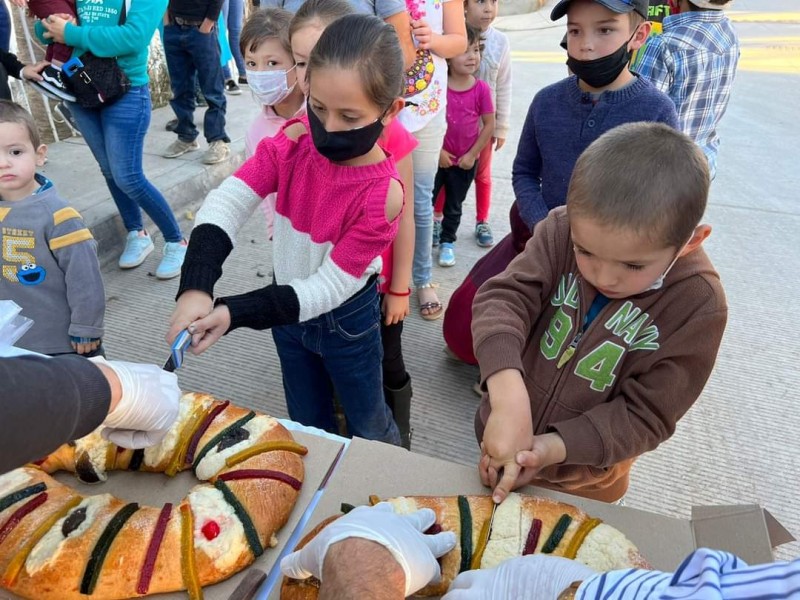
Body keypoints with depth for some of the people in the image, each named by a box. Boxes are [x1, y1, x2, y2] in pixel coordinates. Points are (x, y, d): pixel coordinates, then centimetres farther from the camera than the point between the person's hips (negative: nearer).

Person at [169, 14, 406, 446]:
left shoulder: (382, 193, -27)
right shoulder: (294, 141, -16)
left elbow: (330, 287, -27)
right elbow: (227, 201, -27)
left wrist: (236, 313, -35)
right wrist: (196, 287, -43)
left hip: (345, 318, -3)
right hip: (287, 303, 4)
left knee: (368, 427, 20)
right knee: (307, 425, 25)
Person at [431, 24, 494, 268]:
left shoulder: (481, 88, -10)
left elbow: (489, 125, -6)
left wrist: (472, 154, -8)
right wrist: (438, 151, -12)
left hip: (465, 161, 1)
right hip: (438, 157, -1)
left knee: (454, 206, 15)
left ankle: (447, 242, 34)